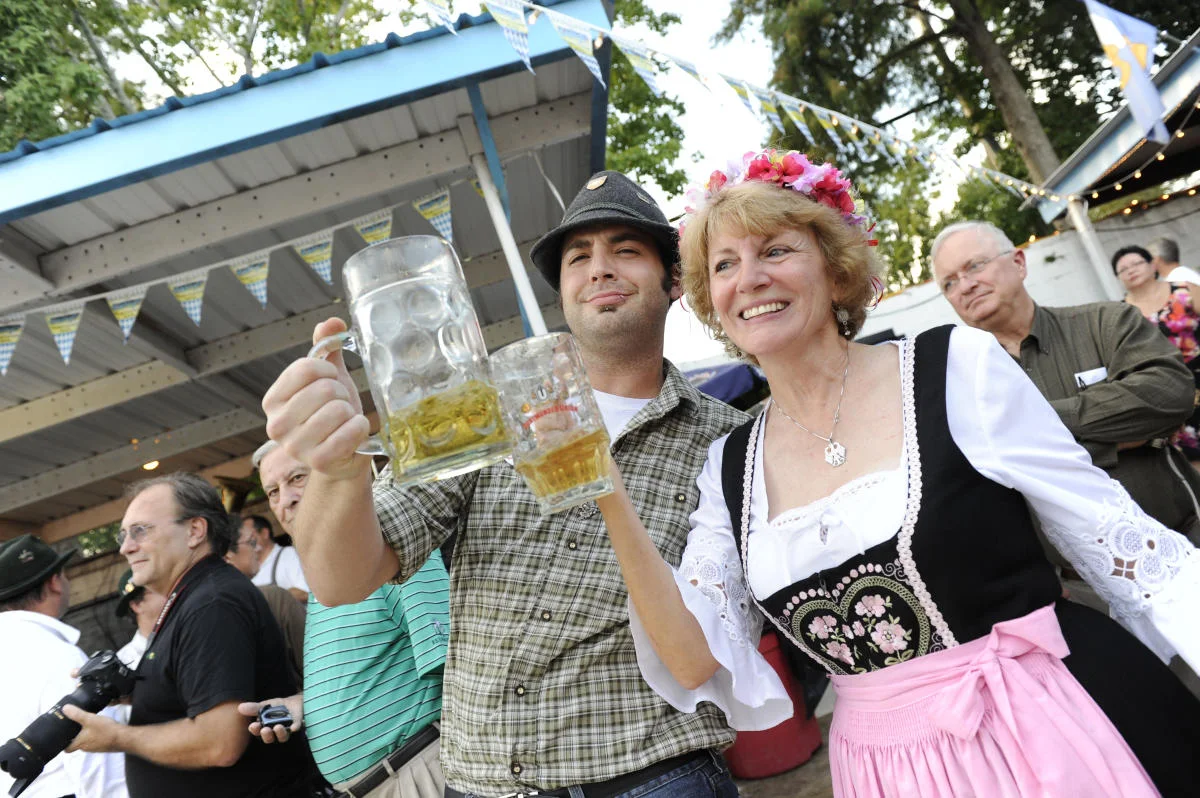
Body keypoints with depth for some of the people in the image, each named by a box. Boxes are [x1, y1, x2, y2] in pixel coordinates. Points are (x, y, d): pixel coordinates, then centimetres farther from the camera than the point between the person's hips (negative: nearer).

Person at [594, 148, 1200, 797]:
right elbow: (698, 661, -10)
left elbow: (1131, 553, -6)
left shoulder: (959, 368, -11)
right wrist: (612, 498, -18)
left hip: (1064, 734, -2)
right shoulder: (729, 467, -2)